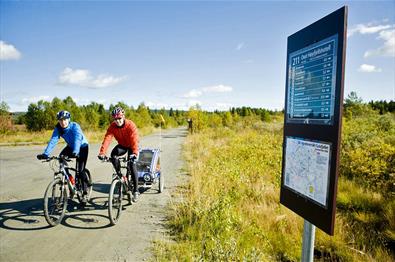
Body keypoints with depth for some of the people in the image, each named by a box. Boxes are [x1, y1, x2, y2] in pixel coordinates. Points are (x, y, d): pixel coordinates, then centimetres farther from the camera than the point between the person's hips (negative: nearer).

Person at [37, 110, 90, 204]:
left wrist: (75, 152, -61)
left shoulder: (75, 126, -30)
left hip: (82, 147, -6)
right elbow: (52, 141, -26)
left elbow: (77, 139, -45)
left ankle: (85, 193, 0)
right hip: (71, 146, 6)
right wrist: (45, 154, -40)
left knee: (80, 170, -14)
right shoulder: (58, 129, -17)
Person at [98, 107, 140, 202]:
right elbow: (107, 139, -28)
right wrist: (102, 152, -42)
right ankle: (120, 175, -6)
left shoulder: (130, 125, -28)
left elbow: (135, 140, -38)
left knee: (132, 164, -18)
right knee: (113, 154, -28)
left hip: (131, 146, -3)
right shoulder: (112, 126, -18)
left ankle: (136, 190, -8)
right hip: (122, 145, 3)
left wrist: (135, 153, -54)